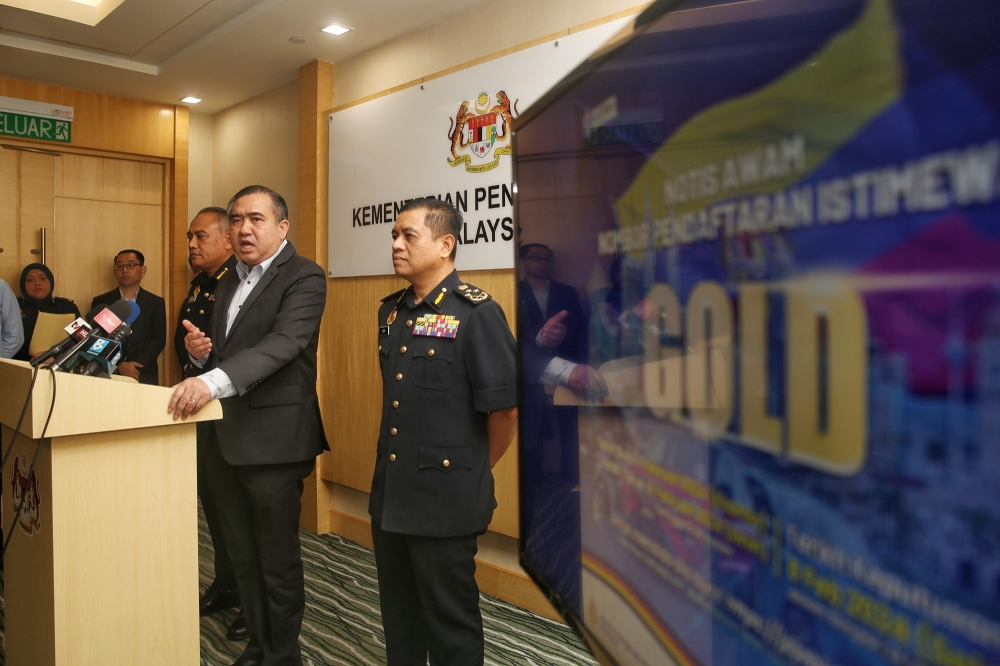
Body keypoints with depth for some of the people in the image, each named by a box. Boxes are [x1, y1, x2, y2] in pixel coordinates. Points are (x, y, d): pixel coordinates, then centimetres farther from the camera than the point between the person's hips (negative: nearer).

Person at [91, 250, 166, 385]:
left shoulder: (155, 303, 6)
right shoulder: (100, 302, 7)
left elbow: (159, 339, -1)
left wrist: (136, 366, -14)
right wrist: (118, 365, -13)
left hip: (144, 376, 0)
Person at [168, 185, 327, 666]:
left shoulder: (303, 277, -9)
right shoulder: (228, 283, 16)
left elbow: (282, 344, -25)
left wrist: (213, 381, -37)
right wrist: (200, 351, 0)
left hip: (272, 440, -7)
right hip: (223, 438, 8)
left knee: (278, 560, 6)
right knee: (242, 555, 18)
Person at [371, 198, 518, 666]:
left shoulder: (474, 312, -16)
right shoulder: (392, 310, 8)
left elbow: (505, 407, -16)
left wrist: (475, 470, -3)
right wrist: (393, 464, 16)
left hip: (445, 498, -7)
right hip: (390, 491, 7)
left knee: (450, 620, 9)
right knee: (398, 612, 21)